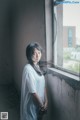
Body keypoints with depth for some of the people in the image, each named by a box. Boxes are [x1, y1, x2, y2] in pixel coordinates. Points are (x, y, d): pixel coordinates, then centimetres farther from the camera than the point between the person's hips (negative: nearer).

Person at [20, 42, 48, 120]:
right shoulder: (28, 69, -21)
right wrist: (42, 105, -14)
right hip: (32, 104, -8)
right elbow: (32, 91, -22)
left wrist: (46, 101, -2)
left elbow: (43, 86, 6)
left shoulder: (37, 67, 5)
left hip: (39, 103, 8)